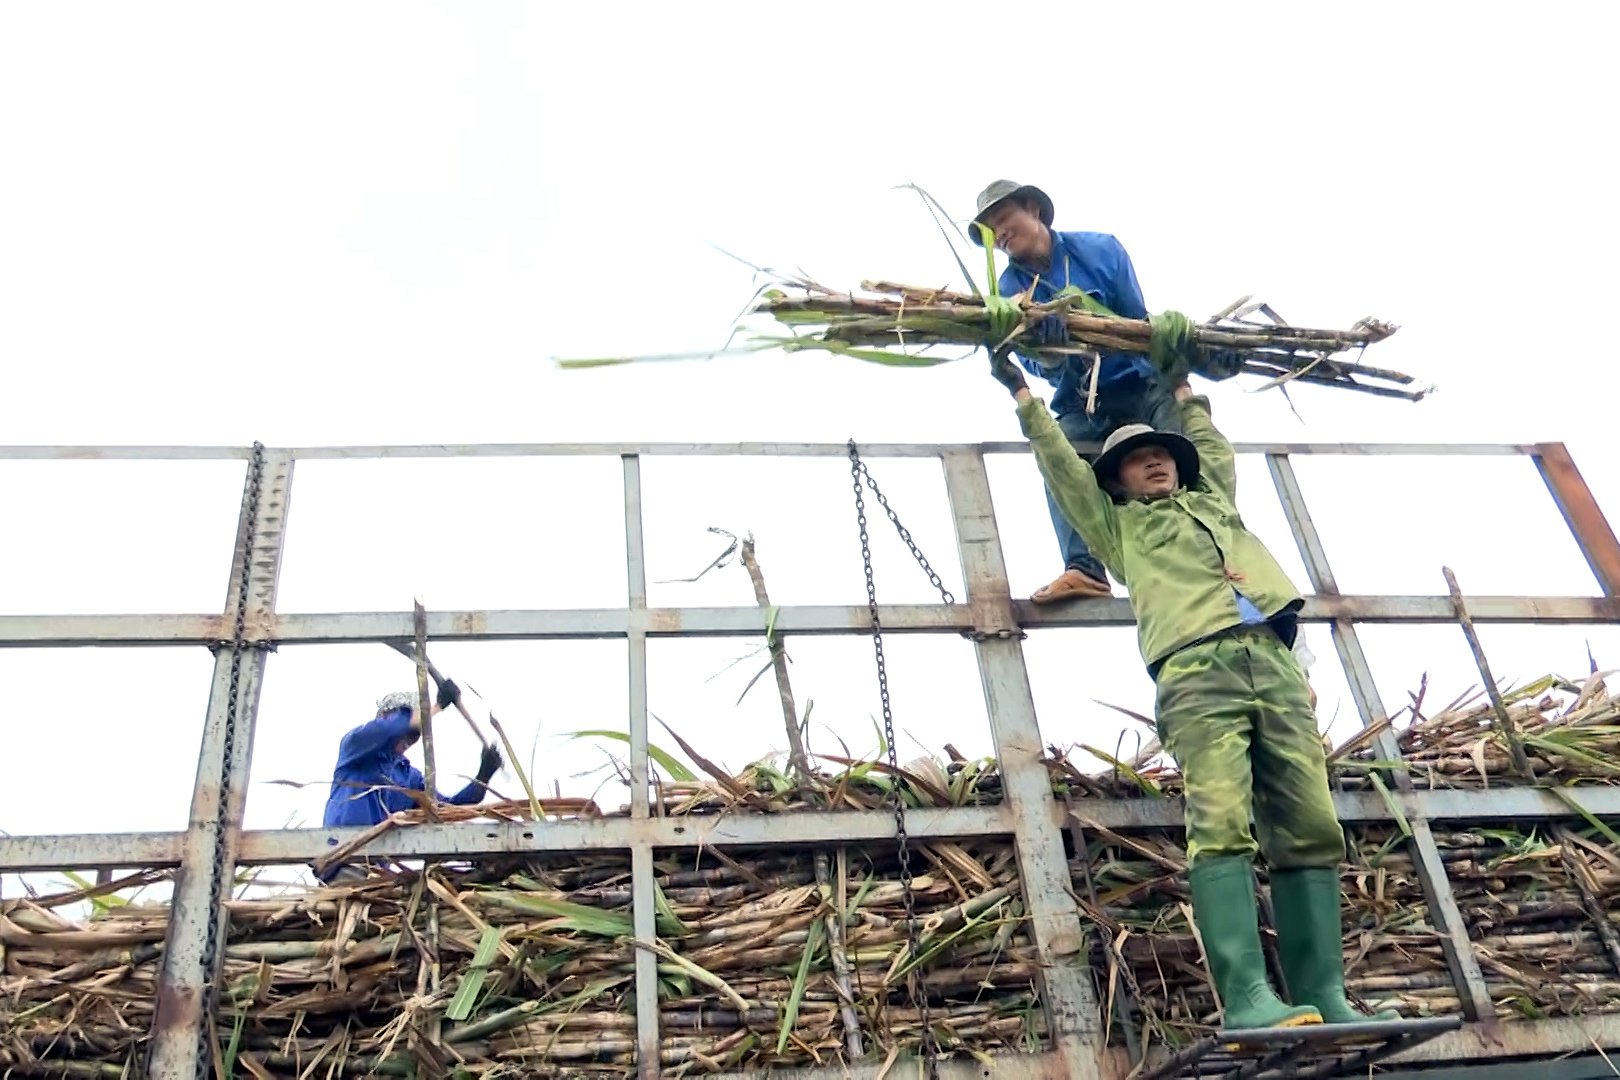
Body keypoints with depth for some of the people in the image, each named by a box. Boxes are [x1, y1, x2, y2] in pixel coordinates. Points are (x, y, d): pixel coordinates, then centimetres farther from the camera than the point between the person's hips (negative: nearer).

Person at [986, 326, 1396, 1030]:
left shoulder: (1217, 499, 37)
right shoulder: (1118, 525, 27)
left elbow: (1212, 445, 49)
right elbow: (1062, 466, 28)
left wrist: (1181, 383, 56)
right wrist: (1022, 394, 32)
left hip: (1274, 662, 4)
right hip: (1197, 671, -4)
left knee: (1310, 831, -7)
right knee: (1221, 827, -20)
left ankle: (1322, 995, -9)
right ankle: (1246, 997, -28)